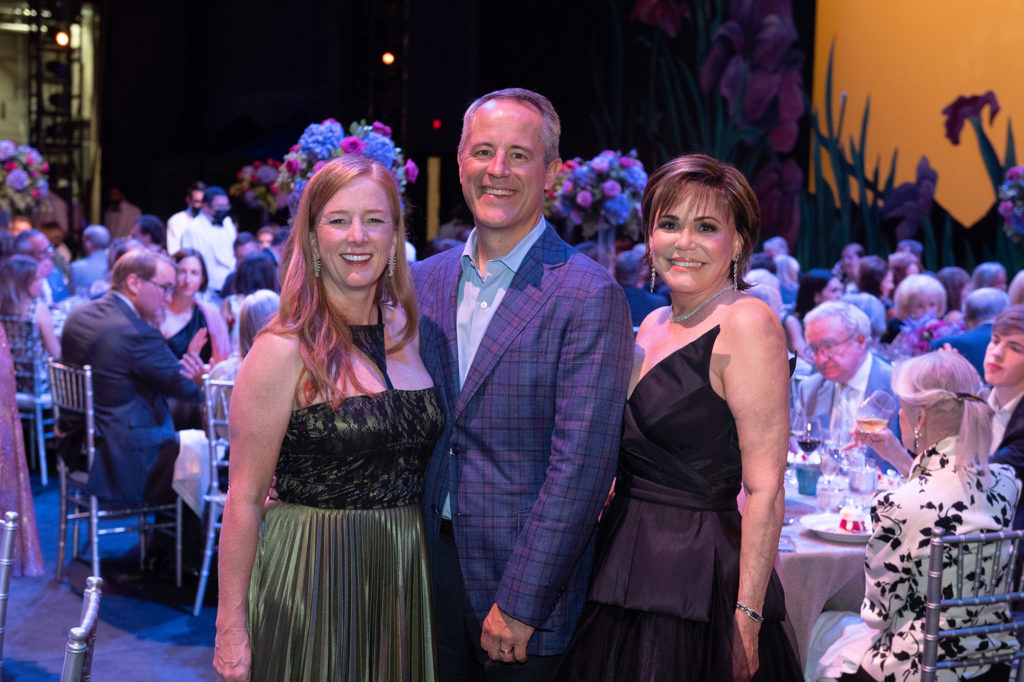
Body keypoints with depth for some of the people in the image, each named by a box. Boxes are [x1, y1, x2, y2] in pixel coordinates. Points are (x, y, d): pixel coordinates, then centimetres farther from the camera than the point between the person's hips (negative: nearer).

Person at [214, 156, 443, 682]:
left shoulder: (410, 332, 5)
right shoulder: (284, 352, -12)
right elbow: (244, 498, -12)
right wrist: (230, 626, -13)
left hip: (403, 579, 5)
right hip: (309, 576, -5)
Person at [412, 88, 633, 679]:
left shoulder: (589, 297, -12)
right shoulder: (424, 282, 7)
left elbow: (581, 467, -17)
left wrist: (519, 603, -19)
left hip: (524, 580, -5)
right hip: (430, 561, 5)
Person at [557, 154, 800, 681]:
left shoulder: (745, 322, -13)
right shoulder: (653, 326, 12)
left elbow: (765, 489, -17)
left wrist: (747, 618, -20)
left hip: (699, 583, -7)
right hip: (627, 574, 8)